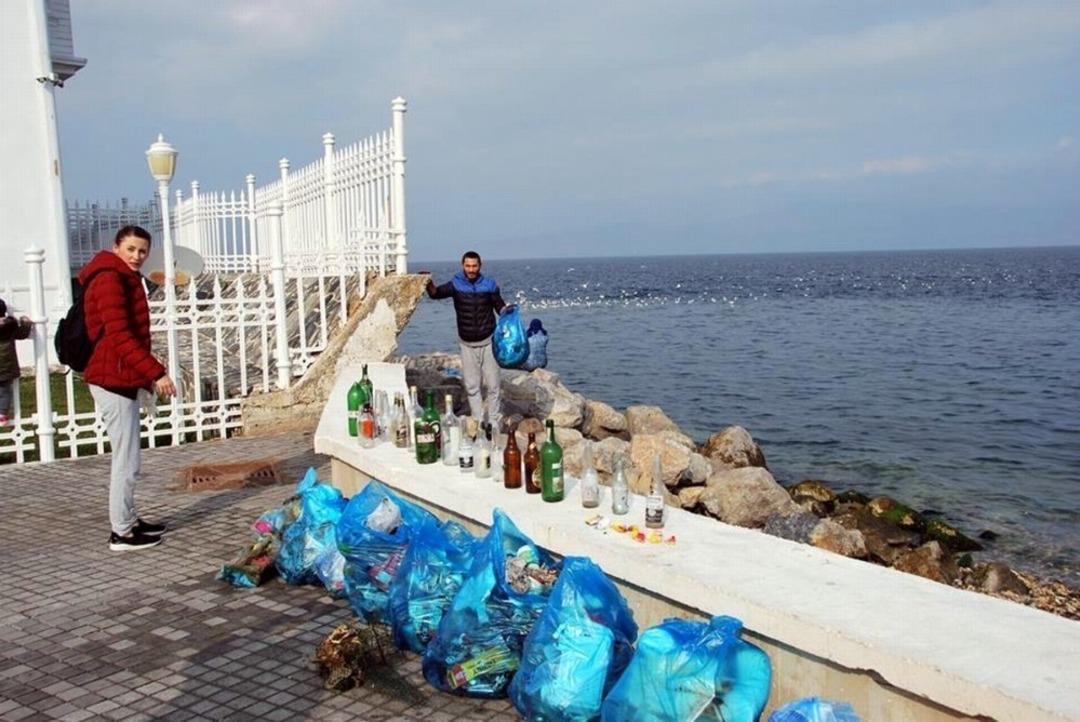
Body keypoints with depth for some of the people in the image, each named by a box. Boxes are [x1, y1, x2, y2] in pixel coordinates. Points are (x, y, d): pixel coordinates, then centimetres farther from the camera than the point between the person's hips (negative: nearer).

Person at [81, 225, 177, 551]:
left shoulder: (126, 280, 18)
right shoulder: (109, 279, -14)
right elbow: (119, 336, -23)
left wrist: (147, 376, 22)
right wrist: (156, 372, -27)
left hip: (124, 379, 10)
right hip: (113, 380, -10)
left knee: (127, 458, 17)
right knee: (126, 460, -6)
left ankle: (129, 521, 27)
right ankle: (121, 533, 2)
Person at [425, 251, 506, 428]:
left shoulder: (489, 285, -5)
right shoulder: (456, 285, -8)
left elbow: (500, 307, 3)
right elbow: (436, 293, -21)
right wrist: (430, 285, -41)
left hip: (488, 342, 0)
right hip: (467, 344, 1)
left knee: (492, 384, 4)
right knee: (472, 386, 7)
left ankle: (494, 423, 14)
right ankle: (478, 423, 16)